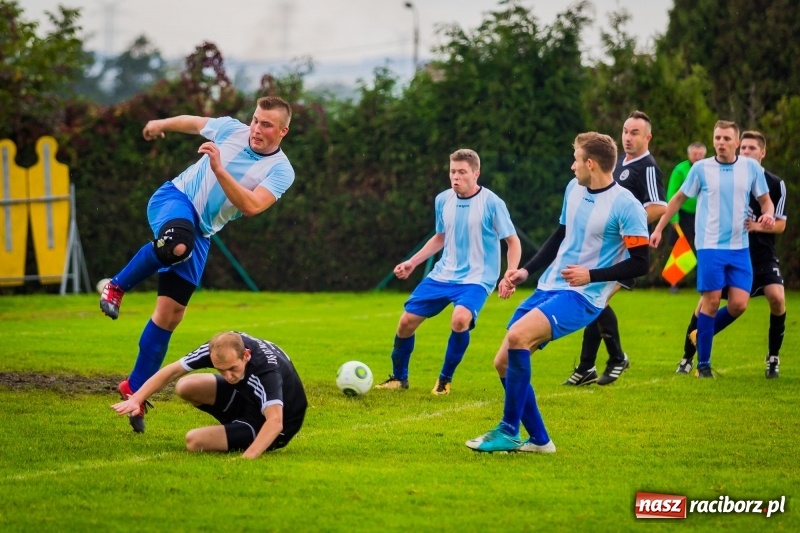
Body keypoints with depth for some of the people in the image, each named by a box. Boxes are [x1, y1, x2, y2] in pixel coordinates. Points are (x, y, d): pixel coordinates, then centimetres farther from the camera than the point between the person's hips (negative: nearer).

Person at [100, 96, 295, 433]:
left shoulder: (281, 171, -8)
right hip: (174, 199, -2)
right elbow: (192, 122, 17)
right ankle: (117, 286, -15)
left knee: (171, 312, 1)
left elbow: (252, 206, -25)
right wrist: (161, 124, 33)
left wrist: (219, 169, -34)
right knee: (177, 244, -40)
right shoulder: (232, 130, -4)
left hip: (201, 232, 2)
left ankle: (135, 388, 16)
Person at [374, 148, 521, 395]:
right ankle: (399, 378, 25)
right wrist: (412, 262, 15)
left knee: (460, 319, -32)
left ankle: (445, 380, -9)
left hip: (476, 278, -5)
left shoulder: (492, 203, -14)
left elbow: (513, 242, -5)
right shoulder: (443, 200, 2)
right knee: (407, 321, 0)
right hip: (443, 274, 5)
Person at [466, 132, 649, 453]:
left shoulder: (626, 206, -15)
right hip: (549, 288, 8)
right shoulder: (574, 189, 8)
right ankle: (538, 440, 15)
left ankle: (509, 432, -19)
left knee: (517, 336, -30)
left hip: (582, 297, -8)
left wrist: (591, 275, -20)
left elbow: (640, 263, -13)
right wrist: (526, 271, 14)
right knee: (504, 362, 3)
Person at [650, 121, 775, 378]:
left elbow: (765, 200, 12)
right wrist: (659, 228, 8)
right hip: (710, 246, -2)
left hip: (739, 248, 2)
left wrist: (768, 215, -11)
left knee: (739, 304, -6)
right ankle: (703, 364, 4)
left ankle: (704, 333, 23)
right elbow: (679, 198, 10)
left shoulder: (751, 167, 2)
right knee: (711, 301, -6)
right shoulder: (701, 168, -1)